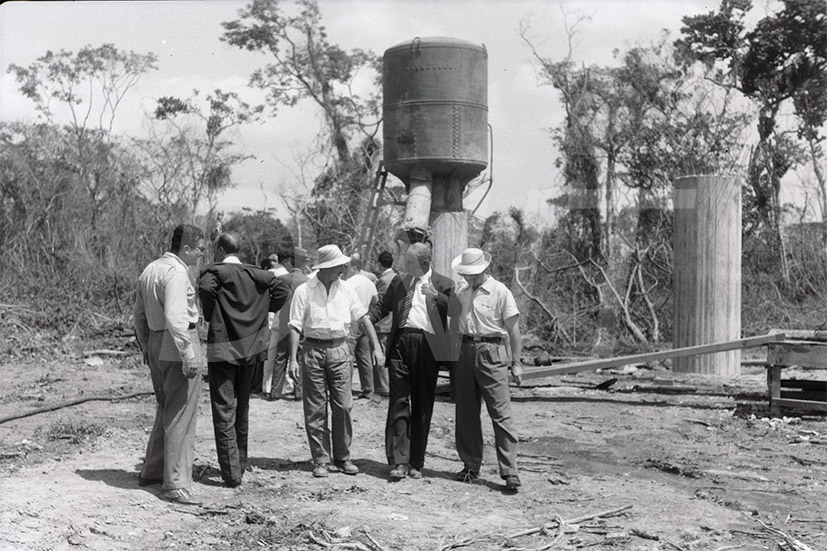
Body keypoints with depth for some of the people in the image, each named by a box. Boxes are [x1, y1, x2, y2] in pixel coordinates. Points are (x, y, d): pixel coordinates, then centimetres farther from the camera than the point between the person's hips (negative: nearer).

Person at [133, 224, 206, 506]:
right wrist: (189, 355, -23)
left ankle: (152, 471, 31)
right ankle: (175, 484, -3)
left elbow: (139, 316, 20)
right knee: (180, 415, -5)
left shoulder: (149, 270, 14)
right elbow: (175, 318, -25)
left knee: (166, 410, 22)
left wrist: (145, 347, 28)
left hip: (156, 345, 10)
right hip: (178, 346, -10)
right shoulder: (176, 273, -16)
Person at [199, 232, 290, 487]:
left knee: (224, 411, -1)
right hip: (249, 348, 5)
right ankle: (241, 463, 29)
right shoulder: (255, 274, 6)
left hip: (222, 349, -5)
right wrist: (260, 312, 7)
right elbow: (282, 289, 0)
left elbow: (205, 287, -30)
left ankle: (231, 473, -3)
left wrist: (209, 315, -14)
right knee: (242, 408, 19)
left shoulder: (216, 271, -9)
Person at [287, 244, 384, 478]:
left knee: (343, 406, 1)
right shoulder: (304, 291, -3)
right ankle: (321, 460, 11)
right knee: (315, 410, 2)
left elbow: (363, 317, 8)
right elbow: (295, 327, -3)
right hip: (313, 351, -2)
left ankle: (342, 458, 13)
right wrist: (293, 359, -9)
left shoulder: (345, 290, 7)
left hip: (339, 351, 3)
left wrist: (376, 346, 0)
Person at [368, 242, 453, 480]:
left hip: (427, 347, -2)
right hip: (400, 342, 2)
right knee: (398, 402, -4)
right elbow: (382, 306, 20)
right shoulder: (399, 282, 17)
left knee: (422, 407, 5)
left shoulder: (443, 284, 6)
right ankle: (399, 462, -4)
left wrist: (436, 296, -16)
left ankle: (416, 463, 14)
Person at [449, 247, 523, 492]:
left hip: (491, 352, -6)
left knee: (501, 414, -8)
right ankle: (471, 466, 20)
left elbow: (513, 329, -4)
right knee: (466, 414, 9)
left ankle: (510, 472, -8)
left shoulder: (500, 291, -4)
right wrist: (465, 292, -4)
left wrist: (516, 363, -5)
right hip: (466, 350, 6)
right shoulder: (462, 290, 13)